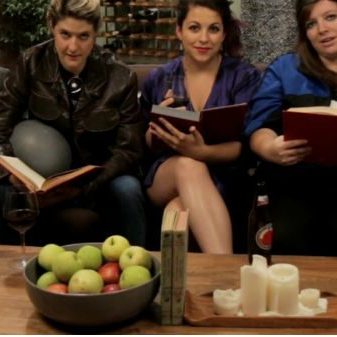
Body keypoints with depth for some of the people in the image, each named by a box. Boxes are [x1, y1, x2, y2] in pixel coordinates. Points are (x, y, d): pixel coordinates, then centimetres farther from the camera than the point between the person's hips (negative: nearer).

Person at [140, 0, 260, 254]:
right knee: (188, 166, -37)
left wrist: (201, 152, -31)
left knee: (180, 207, -38)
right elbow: (147, 147, 14)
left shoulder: (244, 77, 0)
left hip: (222, 178, -2)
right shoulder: (158, 80, 7)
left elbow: (244, 145, -10)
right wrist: (158, 125, -10)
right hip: (164, 177, 2)